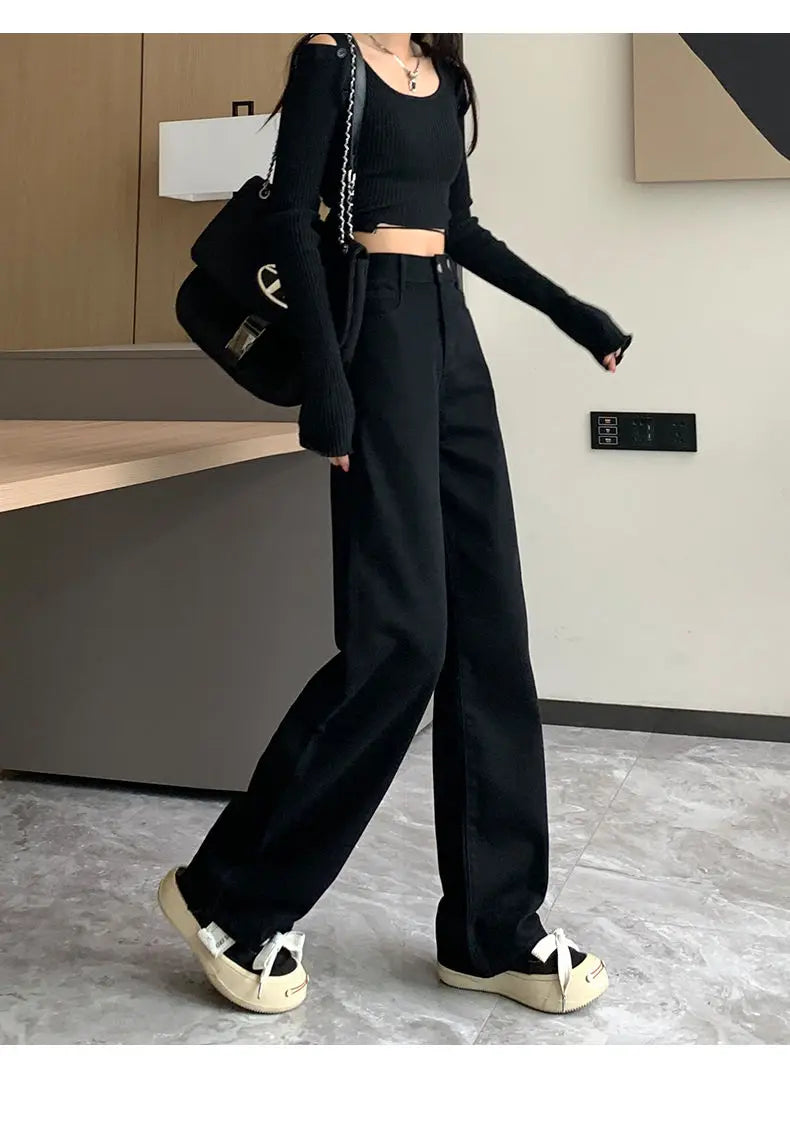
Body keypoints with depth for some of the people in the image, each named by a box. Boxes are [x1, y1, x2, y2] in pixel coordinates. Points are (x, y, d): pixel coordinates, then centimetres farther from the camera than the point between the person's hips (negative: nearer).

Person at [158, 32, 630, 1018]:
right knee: (400, 633, -13)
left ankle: (492, 930, 10)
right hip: (378, 328, -8)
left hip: (451, 334, 8)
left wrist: (567, 311, 24)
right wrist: (325, 381, -19)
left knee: (490, 630, 3)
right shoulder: (330, 57, -2)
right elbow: (294, 218, -10)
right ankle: (229, 893, 3)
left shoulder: (443, 75, 19)